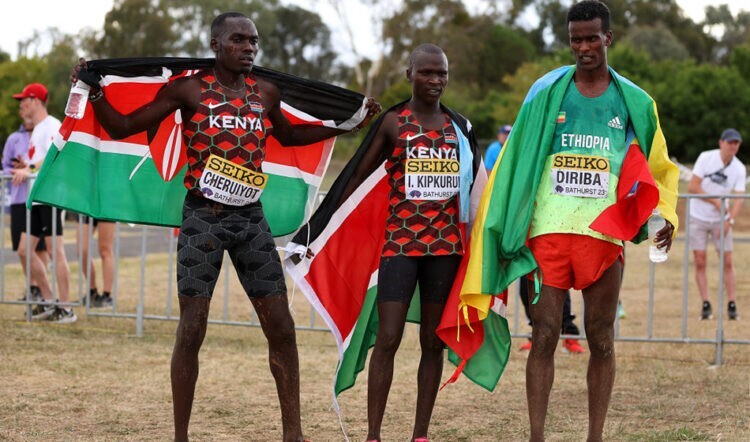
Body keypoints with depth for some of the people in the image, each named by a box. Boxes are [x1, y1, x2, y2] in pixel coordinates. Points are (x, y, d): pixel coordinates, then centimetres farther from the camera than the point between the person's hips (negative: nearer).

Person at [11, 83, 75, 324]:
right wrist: (24, 168, 14)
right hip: (36, 197, 10)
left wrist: (30, 169, -37)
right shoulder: (36, 130, 21)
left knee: (56, 250, -10)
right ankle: (49, 303, 17)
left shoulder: (52, 126, -9)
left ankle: (66, 309, -8)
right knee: (24, 250, 10)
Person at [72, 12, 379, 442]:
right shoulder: (189, 89, -3)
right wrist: (95, 92, -17)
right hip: (203, 217, -4)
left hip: (251, 217, 4)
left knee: (281, 326, 1)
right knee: (192, 329, -5)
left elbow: (289, 135, 29)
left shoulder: (266, 93, 9)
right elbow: (122, 127, -1)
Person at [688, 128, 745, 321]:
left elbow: (739, 199, -12)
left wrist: (729, 221, -26)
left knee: (727, 261, -2)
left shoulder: (739, 169, -6)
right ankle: (705, 305, 0)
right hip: (698, 218, -1)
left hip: (721, 219, 2)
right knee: (700, 262, -4)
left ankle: (732, 305, 3)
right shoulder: (706, 158, -12)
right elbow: (692, 187, -14)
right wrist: (716, 202, -17)